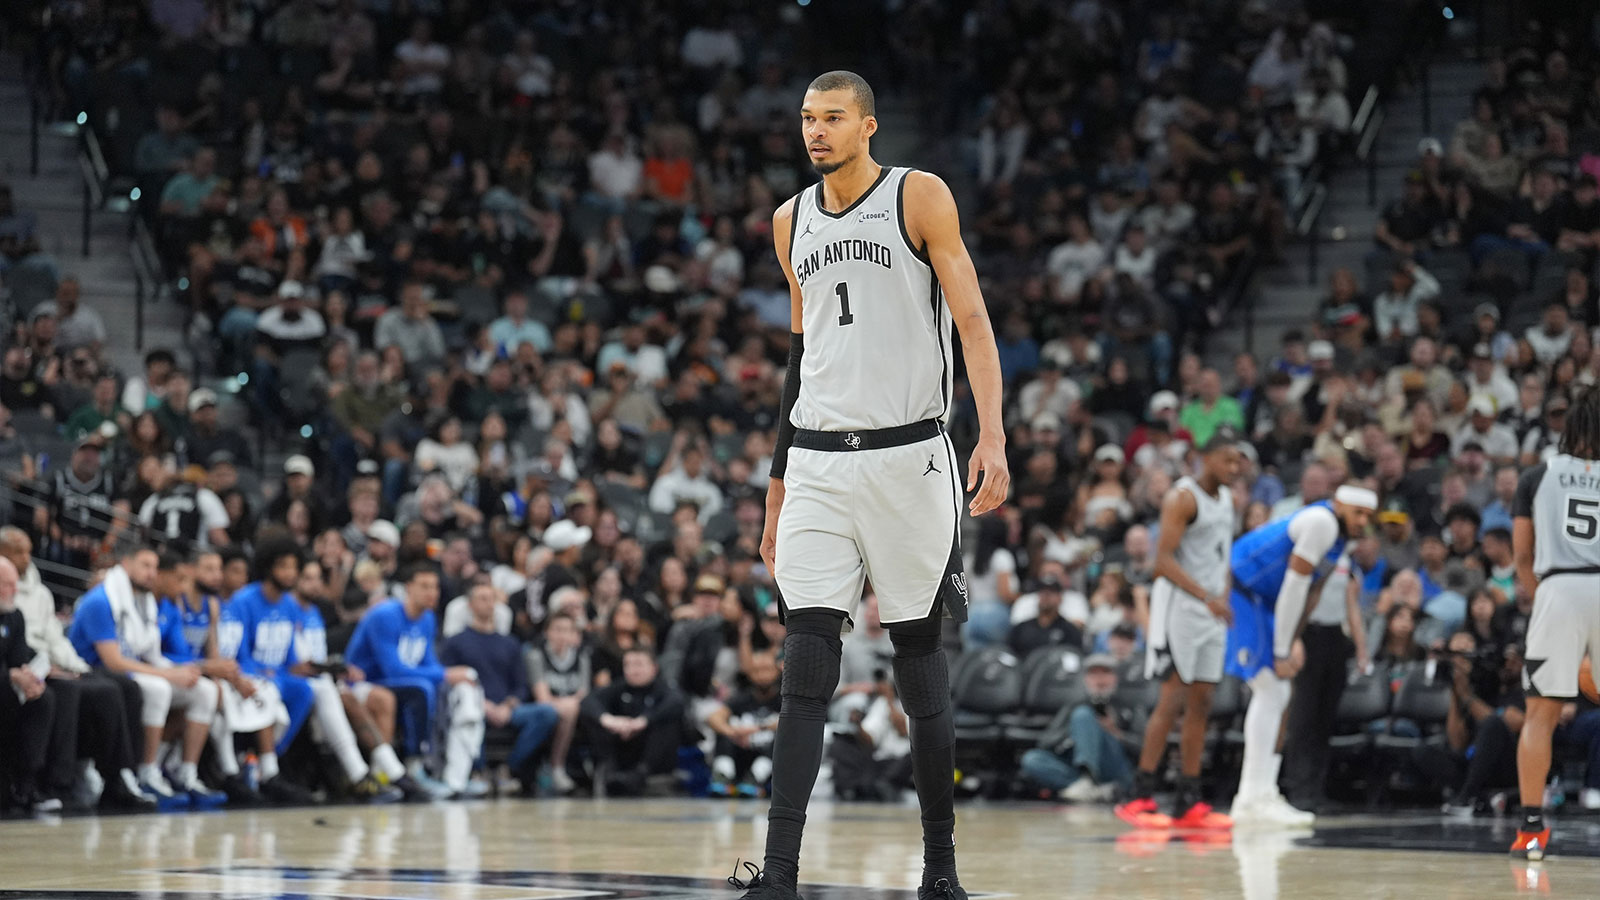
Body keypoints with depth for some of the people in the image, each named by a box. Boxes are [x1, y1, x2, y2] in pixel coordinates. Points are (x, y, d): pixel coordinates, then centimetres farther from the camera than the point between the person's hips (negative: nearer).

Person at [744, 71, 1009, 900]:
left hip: (907, 457, -3)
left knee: (920, 665, 3)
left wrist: (993, 435, -20)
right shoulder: (790, 223, 14)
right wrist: (777, 489, 19)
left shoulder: (920, 197, -1)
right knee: (805, 673, -7)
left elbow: (972, 318, -7)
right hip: (818, 466, 3)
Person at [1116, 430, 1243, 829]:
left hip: (1213, 612, 8)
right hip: (1179, 605, -8)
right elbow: (1164, 559, -19)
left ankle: (1188, 803, 8)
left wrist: (1225, 597, 12)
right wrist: (1207, 596, -27)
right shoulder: (1182, 497, -12)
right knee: (1173, 699, -12)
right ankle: (1140, 797, -10)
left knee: (1201, 705, 6)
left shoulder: (1227, 498, 14)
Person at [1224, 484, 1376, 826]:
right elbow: (1293, 586, -20)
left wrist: (1294, 641, 8)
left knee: (1277, 697, 10)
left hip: (1260, 602, 11)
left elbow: (1305, 592, 18)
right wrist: (1282, 651, -17)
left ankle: (1258, 796, 11)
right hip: (1240, 595, -11)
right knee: (1269, 692, -13)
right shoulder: (1321, 522, -20)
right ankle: (1254, 798, -15)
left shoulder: (1337, 532, 13)